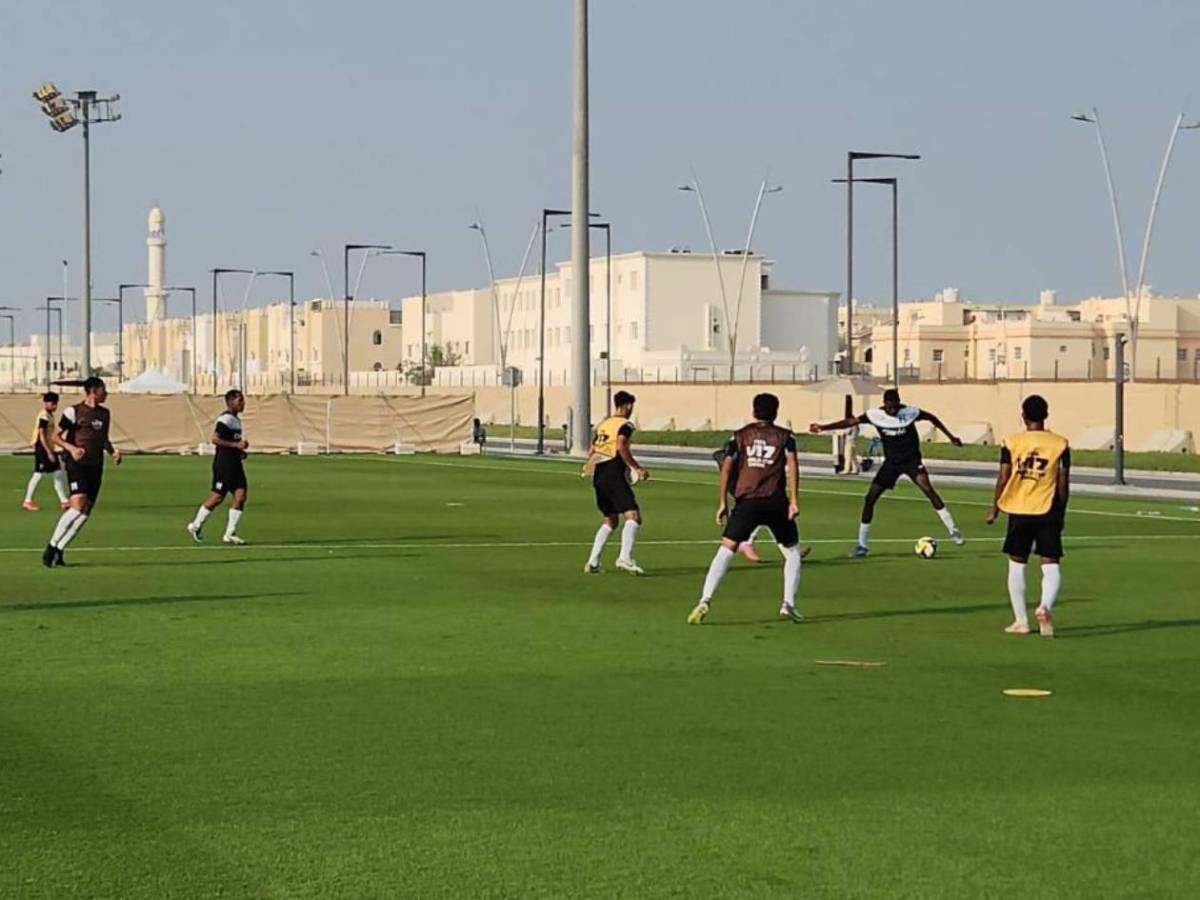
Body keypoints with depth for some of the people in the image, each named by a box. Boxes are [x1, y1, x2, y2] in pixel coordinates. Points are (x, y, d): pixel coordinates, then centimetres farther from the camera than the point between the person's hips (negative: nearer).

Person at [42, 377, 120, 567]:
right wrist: (71, 448, -19)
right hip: (77, 464, -7)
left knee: (85, 512, 0)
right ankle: (52, 546, -11)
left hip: (96, 467, 7)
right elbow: (56, 437, -1)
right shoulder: (73, 411, -4)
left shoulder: (105, 413, 15)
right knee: (78, 505, -21)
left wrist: (113, 452, 8)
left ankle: (59, 550, 8)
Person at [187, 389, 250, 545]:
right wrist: (236, 445, -23)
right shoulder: (225, 419, -14)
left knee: (240, 497, -1)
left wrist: (241, 449, 11)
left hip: (235, 463, 9)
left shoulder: (236, 419, 17)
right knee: (217, 497, -3)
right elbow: (215, 439, -22)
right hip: (224, 463, -9)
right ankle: (196, 525, 15)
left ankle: (230, 534, 2)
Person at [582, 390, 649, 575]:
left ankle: (592, 562, 13)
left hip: (599, 477, 8)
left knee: (610, 521, 18)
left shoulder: (602, 425, 19)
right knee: (633, 516, -14)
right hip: (615, 477, -8)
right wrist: (637, 468, -16)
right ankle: (625, 557, -31)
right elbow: (621, 447, -20)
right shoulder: (625, 425, -4)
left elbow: (591, 452, 20)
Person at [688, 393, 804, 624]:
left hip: (747, 501, 0)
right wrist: (794, 500, -10)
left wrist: (722, 503, 7)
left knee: (726, 549, -4)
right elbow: (792, 463, -5)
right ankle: (788, 604, 10)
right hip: (776, 502, 0)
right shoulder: (785, 436, 10)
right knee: (792, 551, 19)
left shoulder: (740, 436, 14)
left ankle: (704, 602, -19)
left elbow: (726, 468, 5)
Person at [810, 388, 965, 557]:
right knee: (870, 497, -5)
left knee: (927, 488, -27)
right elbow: (850, 422, -13)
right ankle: (862, 544, 8)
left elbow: (931, 418, 2)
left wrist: (950, 437, 8)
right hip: (891, 461, 3)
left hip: (912, 459, -2)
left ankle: (953, 530, -17)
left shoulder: (910, 412, -15)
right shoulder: (875, 415, -12)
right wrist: (823, 427, -21)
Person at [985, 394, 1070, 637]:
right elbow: (1063, 483, -1)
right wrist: (1061, 512, 10)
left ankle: (1021, 621, 12)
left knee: (1017, 564, 11)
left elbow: (1003, 479, -4)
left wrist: (994, 509, 7)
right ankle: (1045, 606, -24)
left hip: (1018, 511, 0)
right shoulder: (1060, 444, -1)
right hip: (1048, 512, 0)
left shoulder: (1012, 443, -2)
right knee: (1052, 565, 3)